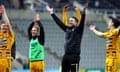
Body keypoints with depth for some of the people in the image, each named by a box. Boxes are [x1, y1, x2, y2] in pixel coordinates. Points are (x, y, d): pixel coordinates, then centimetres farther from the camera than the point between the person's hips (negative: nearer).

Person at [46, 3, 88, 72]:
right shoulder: (67, 29, 15)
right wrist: (51, 13, 23)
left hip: (74, 56, -7)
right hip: (66, 56, 7)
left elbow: (82, 22, -17)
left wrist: (84, 11, -32)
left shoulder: (78, 30, -2)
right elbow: (59, 22, 20)